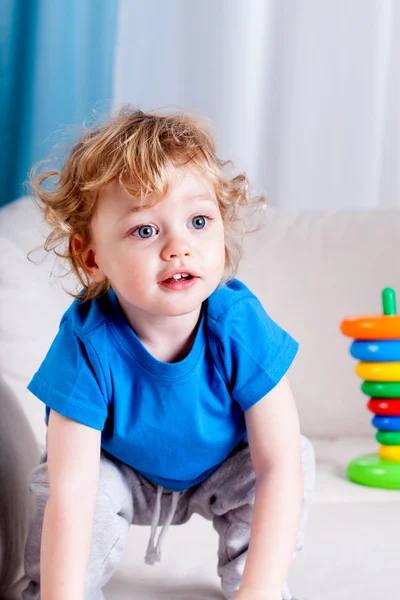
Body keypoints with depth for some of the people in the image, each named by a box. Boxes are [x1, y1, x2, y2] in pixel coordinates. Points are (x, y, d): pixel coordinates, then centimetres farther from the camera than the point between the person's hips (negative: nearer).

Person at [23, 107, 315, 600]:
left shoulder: (239, 325, -33)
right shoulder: (87, 343, -35)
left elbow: (278, 463, -33)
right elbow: (70, 490, -38)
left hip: (219, 471, 1)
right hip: (120, 471, -1)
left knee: (293, 455, -23)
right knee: (74, 482, -29)